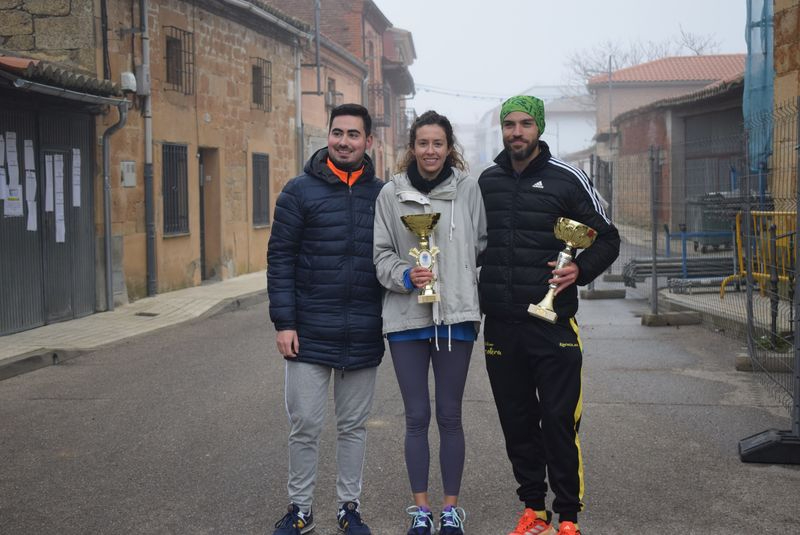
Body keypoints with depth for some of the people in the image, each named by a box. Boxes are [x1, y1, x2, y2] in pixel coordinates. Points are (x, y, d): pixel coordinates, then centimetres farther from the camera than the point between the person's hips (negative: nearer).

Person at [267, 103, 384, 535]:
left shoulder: (381, 194, 5)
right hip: (310, 335, -2)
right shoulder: (300, 191, -2)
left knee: (353, 427, 12)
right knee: (304, 427, 5)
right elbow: (280, 259, -4)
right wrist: (283, 322, -10)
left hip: (363, 337, 2)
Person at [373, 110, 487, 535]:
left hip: (456, 315, 0)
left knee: (449, 416, 8)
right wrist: (405, 276, -15)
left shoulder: (468, 188, 1)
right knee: (416, 417, 7)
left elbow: (483, 243, 7)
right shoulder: (391, 193, 2)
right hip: (406, 317, 0)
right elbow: (381, 254, 2)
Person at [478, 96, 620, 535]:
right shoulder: (487, 181, 10)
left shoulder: (567, 178, -2)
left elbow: (608, 238, 2)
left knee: (559, 422, -3)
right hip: (500, 325, 4)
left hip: (552, 322, -4)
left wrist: (580, 270, -16)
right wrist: (476, 295, 10)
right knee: (517, 423, 11)